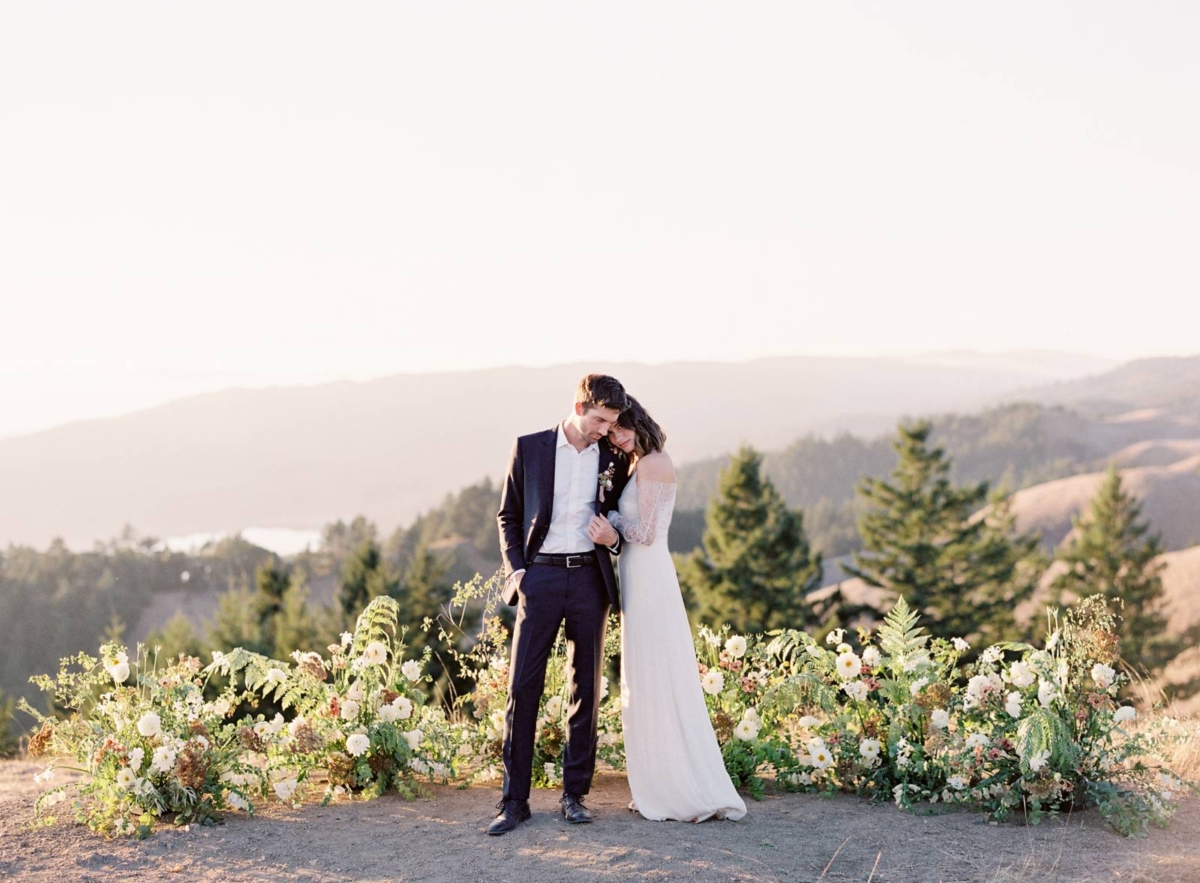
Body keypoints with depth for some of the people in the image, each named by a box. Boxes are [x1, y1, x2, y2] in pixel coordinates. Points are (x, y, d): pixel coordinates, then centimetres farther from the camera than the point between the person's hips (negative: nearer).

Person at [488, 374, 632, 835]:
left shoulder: (613, 459, 8)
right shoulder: (529, 449, 3)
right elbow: (508, 515, 8)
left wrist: (613, 538, -4)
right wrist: (515, 569, -3)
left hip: (589, 577, 2)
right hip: (540, 576, -2)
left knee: (587, 688, 6)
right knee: (523, 686, -5)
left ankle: (575, 793, 15)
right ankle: (514, 800, 1)